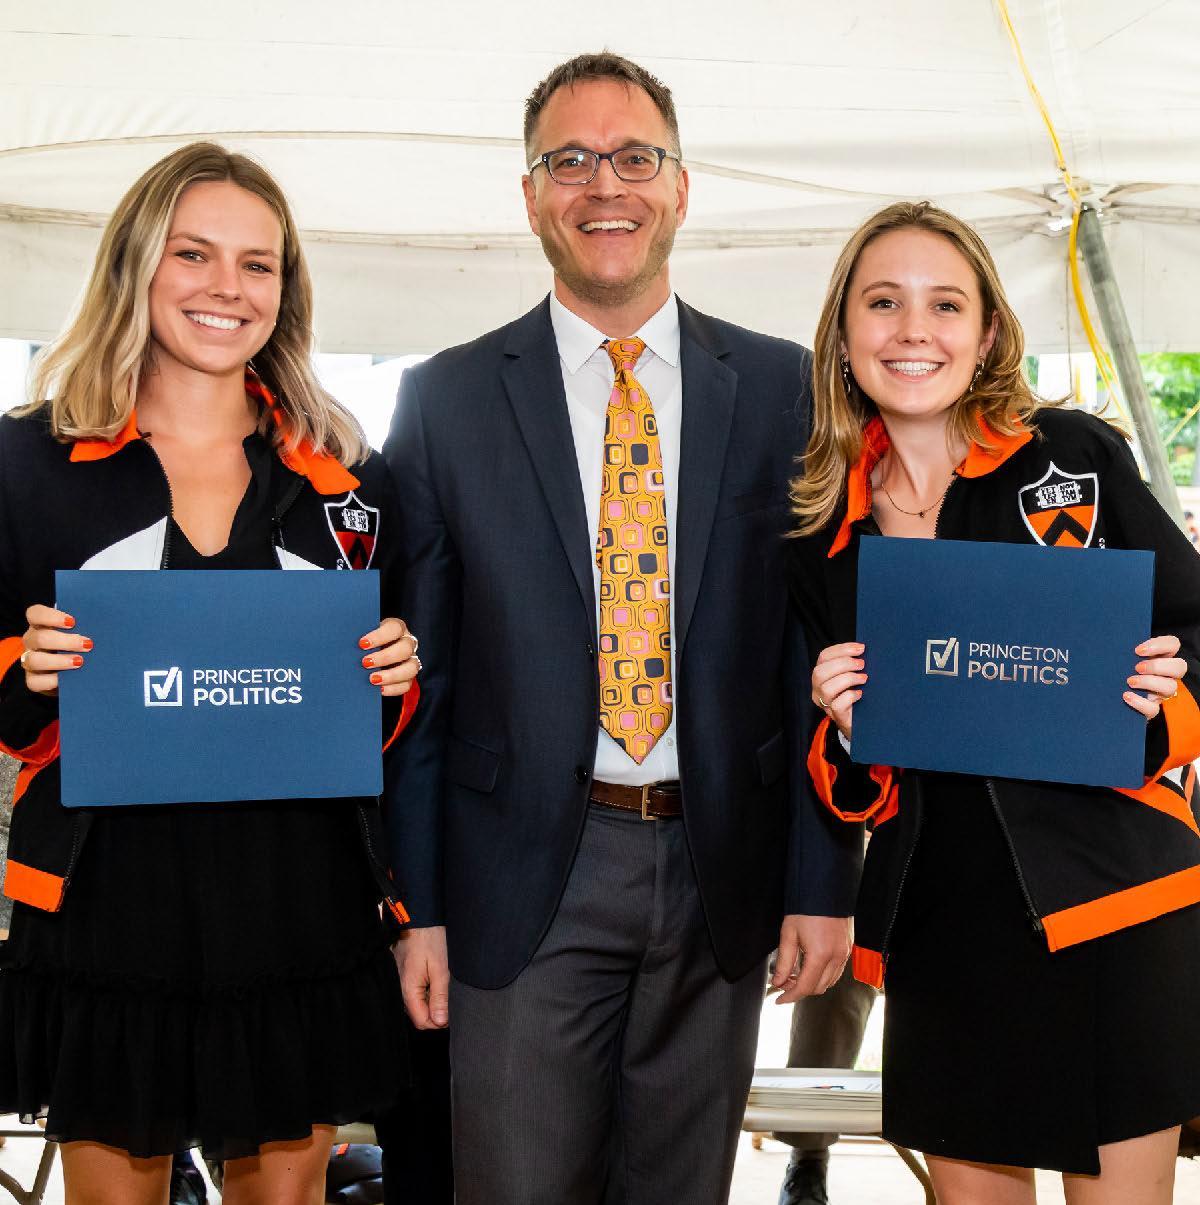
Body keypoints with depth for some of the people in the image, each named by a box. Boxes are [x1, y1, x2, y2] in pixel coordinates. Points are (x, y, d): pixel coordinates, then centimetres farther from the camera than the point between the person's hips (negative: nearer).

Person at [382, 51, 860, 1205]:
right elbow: (417, 673, 1)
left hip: (721, 868, 2)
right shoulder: (445, 400, 1)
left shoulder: (780, 388, 3)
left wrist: (823, 880, 0)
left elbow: (819, 643, 3)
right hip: (525, 877, -1)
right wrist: (415, 901, -2)